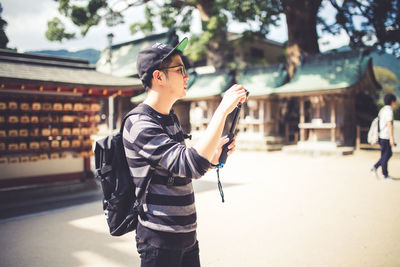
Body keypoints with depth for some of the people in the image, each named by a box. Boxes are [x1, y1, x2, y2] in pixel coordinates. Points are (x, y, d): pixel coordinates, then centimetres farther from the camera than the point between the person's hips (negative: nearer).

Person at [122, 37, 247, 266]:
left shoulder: (171, 118, 10)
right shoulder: (140, 125, -19)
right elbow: (191, 165, -31)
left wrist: (214, 156, 0)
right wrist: (223, 109, -28)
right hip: (160, 240, -8)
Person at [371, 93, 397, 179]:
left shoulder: (382, 110, 15)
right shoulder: (389, 110, -14)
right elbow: (389, 124, -21)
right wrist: (391, 138, -22)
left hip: (382, 136, 9)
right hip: (385, 137, -9)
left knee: (388, 154, 16)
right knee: (385, 156, 0)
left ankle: (375, 167, 10)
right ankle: (385, 174, 8)